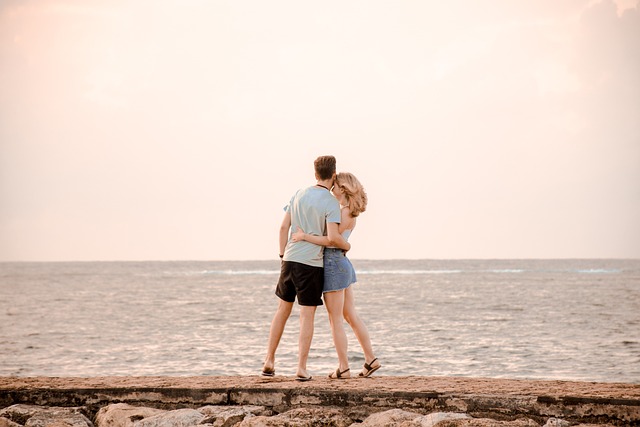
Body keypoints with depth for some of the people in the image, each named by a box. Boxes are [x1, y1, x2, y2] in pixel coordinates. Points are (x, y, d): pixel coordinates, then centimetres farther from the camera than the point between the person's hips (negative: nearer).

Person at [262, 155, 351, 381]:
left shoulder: (299, 194, 9)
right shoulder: (331, 202, -9)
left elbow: (284, 227, 9)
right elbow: (332, 237, -19)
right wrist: (347, 246, 1)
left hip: (290, 260, 5)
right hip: (311, 264, -5)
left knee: (283, 309, 17)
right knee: (307, 315, 1)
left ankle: (269, 361, 19)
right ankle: (301, 368, 0)